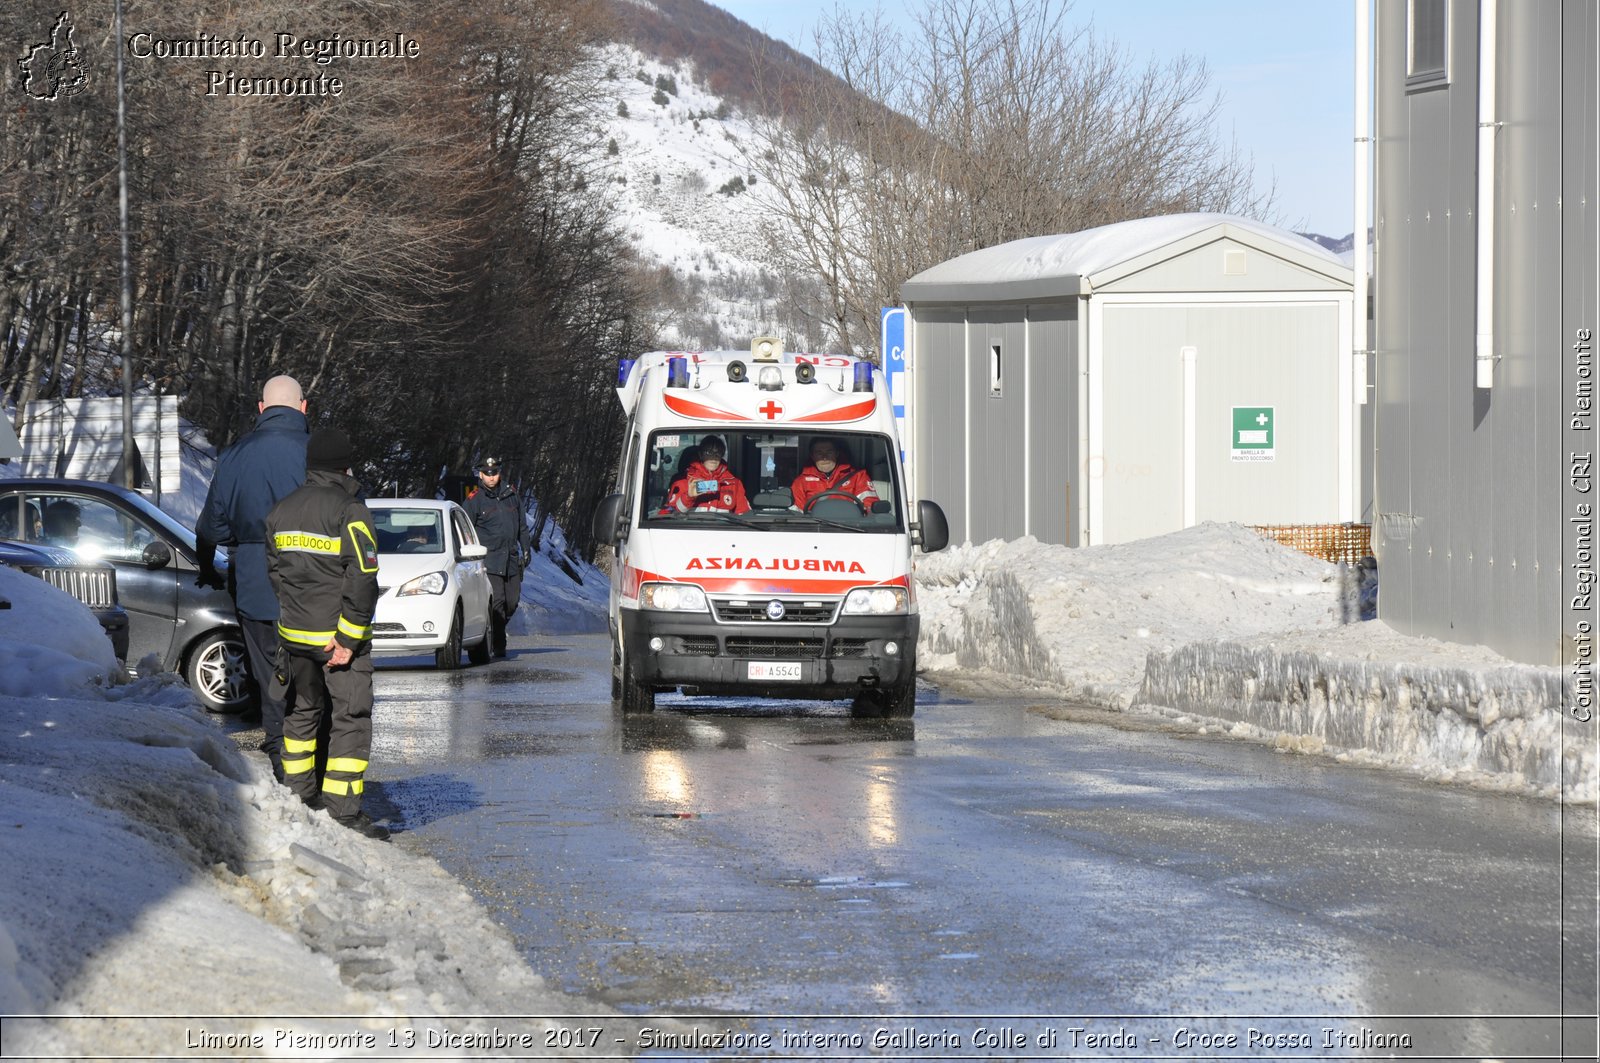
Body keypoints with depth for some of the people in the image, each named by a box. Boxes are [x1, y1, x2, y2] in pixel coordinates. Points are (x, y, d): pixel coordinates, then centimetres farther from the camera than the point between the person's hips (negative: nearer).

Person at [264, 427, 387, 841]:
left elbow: (273, 571, 14)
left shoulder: (281, 511, 8)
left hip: (294, 634, 6)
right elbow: (362, 579, -19)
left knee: (302, 712, 21)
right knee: (350, 719, -2)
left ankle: (299, 795, 27)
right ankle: (344, 812, -6)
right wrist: (348, 639, -16)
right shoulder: (350, 511, -14)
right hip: (340, 636, -6)